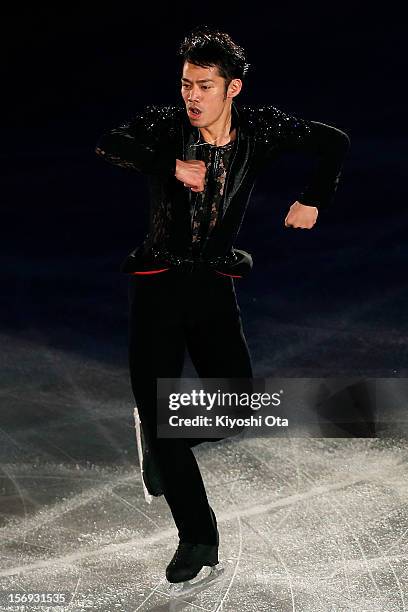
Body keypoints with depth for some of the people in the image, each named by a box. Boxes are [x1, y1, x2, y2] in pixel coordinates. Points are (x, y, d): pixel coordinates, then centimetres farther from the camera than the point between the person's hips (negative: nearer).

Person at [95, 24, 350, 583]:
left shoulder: (260, 128, -1)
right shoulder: (166, 124, -5)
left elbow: (334, 143, 9)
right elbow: (109, 145, -21)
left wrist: (314, 200, 2)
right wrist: (170, 167, -29)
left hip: (215, 284, 1)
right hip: (158, 281, -1)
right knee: (155, 409, -5)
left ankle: (164, 445, 29)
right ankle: (197, 537, 7)